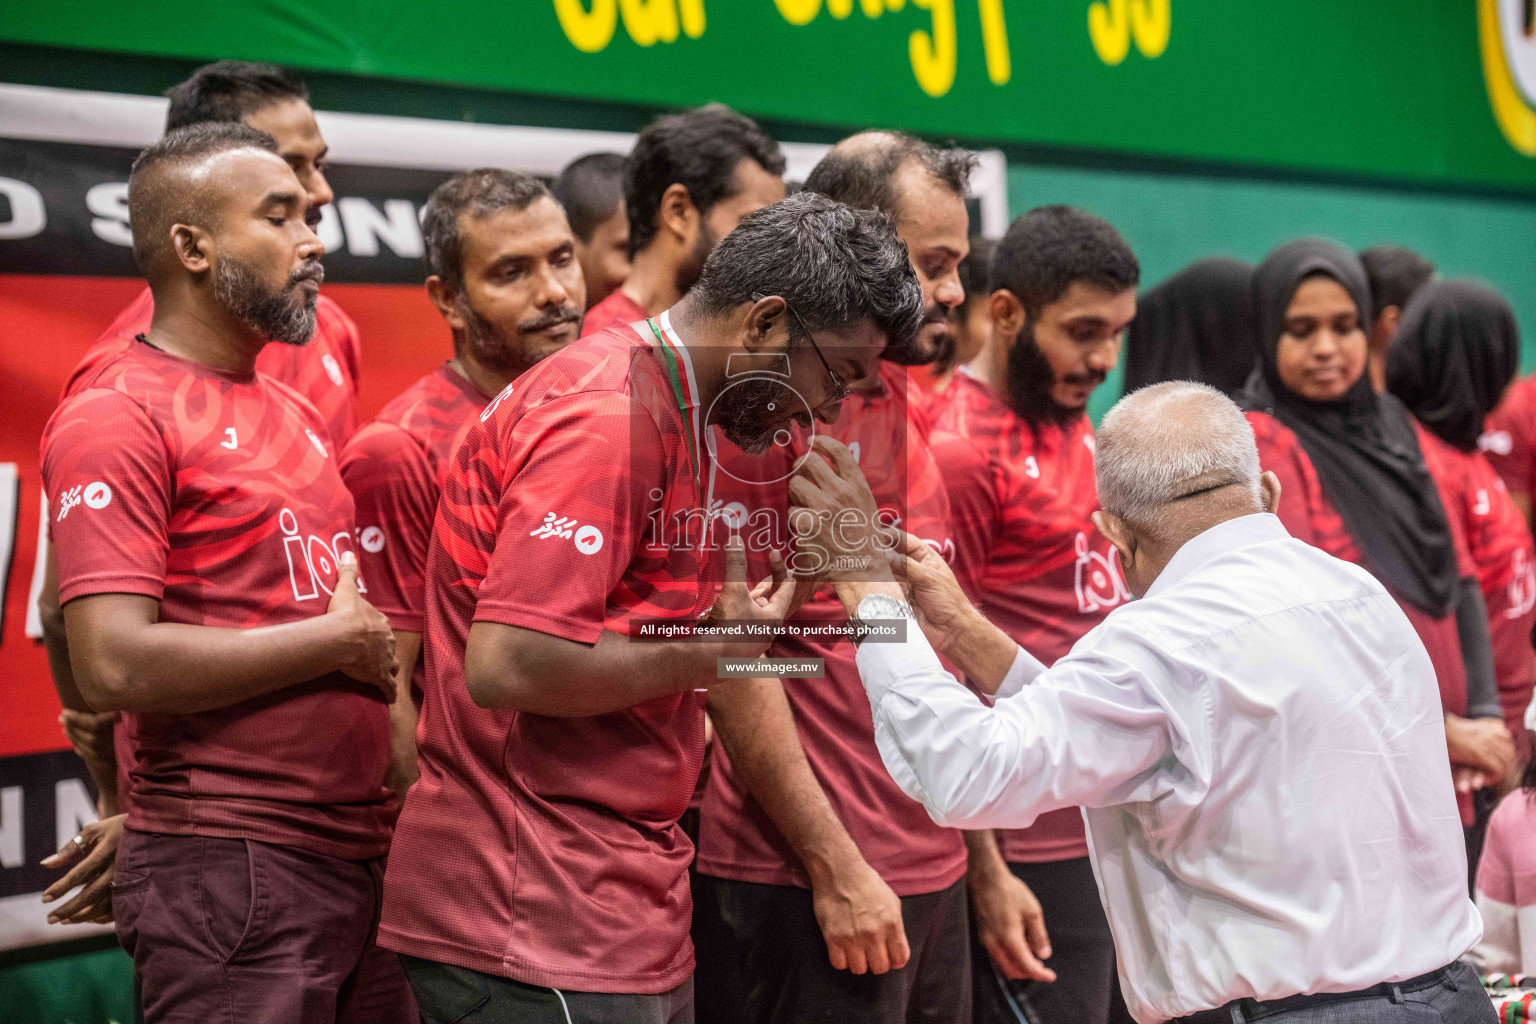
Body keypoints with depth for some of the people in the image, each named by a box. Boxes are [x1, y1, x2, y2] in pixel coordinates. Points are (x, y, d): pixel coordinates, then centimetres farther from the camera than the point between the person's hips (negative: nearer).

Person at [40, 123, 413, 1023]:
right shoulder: (118, 417, -10)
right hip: (229, 877, -8)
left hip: (369, 849, 8)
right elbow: (113, 668, -20)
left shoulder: (297, 414, 16)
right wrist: (342, 638, -11)